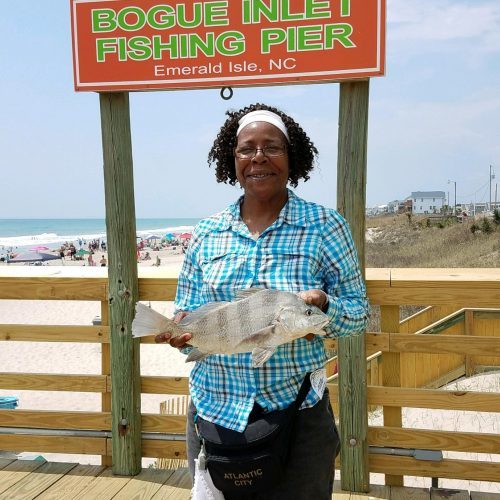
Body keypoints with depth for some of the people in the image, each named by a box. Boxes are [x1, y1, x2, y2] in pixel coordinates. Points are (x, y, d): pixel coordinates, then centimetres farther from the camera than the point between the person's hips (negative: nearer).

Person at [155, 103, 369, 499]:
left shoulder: (325, 227, -5)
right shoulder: (206, 234, 3)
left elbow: (359, 314, -2)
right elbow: (185, 315, 8)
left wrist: (322, 305, -23)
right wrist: (181, 332, -15)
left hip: (297, 415, -2)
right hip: (215, 412, 3)